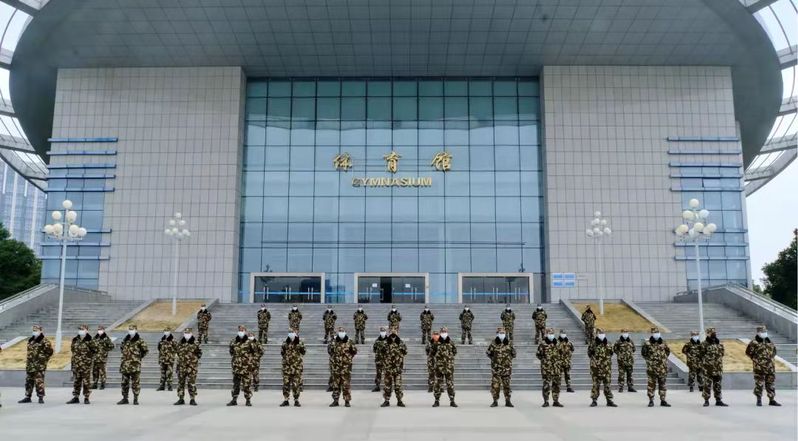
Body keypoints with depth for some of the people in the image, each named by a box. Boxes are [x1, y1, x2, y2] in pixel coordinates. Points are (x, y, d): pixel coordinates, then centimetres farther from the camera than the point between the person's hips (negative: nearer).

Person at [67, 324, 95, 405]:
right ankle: (76, 397, 20)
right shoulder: (75, 340, 8)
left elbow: (95, 349, -8)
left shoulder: (89, 341, -8)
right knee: (76, 381, 11)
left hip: (86, 365, -5)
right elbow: (72, 348, 21)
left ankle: (86, 398, 9)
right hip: (76, 364, 5)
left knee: (86, 381, 1)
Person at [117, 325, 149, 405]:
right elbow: (121, 347, 30)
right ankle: (125, 398, 21)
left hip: (135, 365, -6)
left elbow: (146, 350, -8)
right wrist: (125, 354, 19)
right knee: (124, 382, 11)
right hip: (125, 364, 6)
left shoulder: (139, 340, -6)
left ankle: (136, 399, 6)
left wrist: (139, 356, 0)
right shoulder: (126, 340, 12)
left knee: (135, 382, -1)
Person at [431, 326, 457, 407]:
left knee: (450, 384, 2)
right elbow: (432, 353, 10)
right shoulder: (436, 343, 3)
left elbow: (455, 352, 15)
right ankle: (437, 401, 11)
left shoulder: (451, 343, 5)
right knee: (438, 383, 2)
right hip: (439, 366, 0)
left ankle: (452, 401, 8)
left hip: (449, 366, 0)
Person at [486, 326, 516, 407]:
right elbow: (488, 353, 8)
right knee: (495, 385, -1)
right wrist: (494, 359, 3)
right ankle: (495, 401, 8)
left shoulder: (509, 343, 4)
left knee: (507, 385, 6)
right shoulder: (493, 344, -1)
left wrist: (508, 359, 7)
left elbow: (514, 354, 14)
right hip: (496, 368, -1)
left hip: (507, 368, 1)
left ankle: (508, 401, 14)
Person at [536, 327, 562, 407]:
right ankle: (546, 401, 6)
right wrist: (544, 360, -5)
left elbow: (560, 353, 21)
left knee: (556, 384, 6)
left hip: (556, 367, 4)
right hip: (546, 367, -4)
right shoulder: (543, 344, -2)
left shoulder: (557, 343, 11)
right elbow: (538, 354, 2)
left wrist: (560, 361, 11)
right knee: (546, 384, -1)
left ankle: (556, 401, 14)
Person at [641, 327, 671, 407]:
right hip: (652, 367, -3)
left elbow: (668, 351, 22)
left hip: (662, 367, 3)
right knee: (651, 384, 0)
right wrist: (649, 359, 1)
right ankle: (651, 401, 6)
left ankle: (663, 401, 13)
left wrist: (664, 358, 12)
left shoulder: (663, 343, 7)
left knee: (662, 384, 7)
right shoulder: (647, 343, -4)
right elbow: (643, 353, 6)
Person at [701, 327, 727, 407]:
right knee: (707, 385, -2)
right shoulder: (704, 344, -6)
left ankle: (718, 400, 17)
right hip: (708, 368, -5)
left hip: (718, 368, 5)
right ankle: (706, 401, 5)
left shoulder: (719, 343, 12)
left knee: (718, 385, 9)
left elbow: (722, 353, 19)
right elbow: (701, 355, -7)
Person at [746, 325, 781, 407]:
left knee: (771, 384, 9)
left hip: (770, 367, 6)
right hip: (759, 367, -6)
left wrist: (771, 358, 15)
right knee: (759, 384, -1)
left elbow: (774, 351, 27)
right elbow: (748, 352, -5)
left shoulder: (769, 342, 13)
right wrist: (755, 359, -2)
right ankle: (759, 400, 8)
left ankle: (772, 400, 16)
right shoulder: (754, 342, -7)